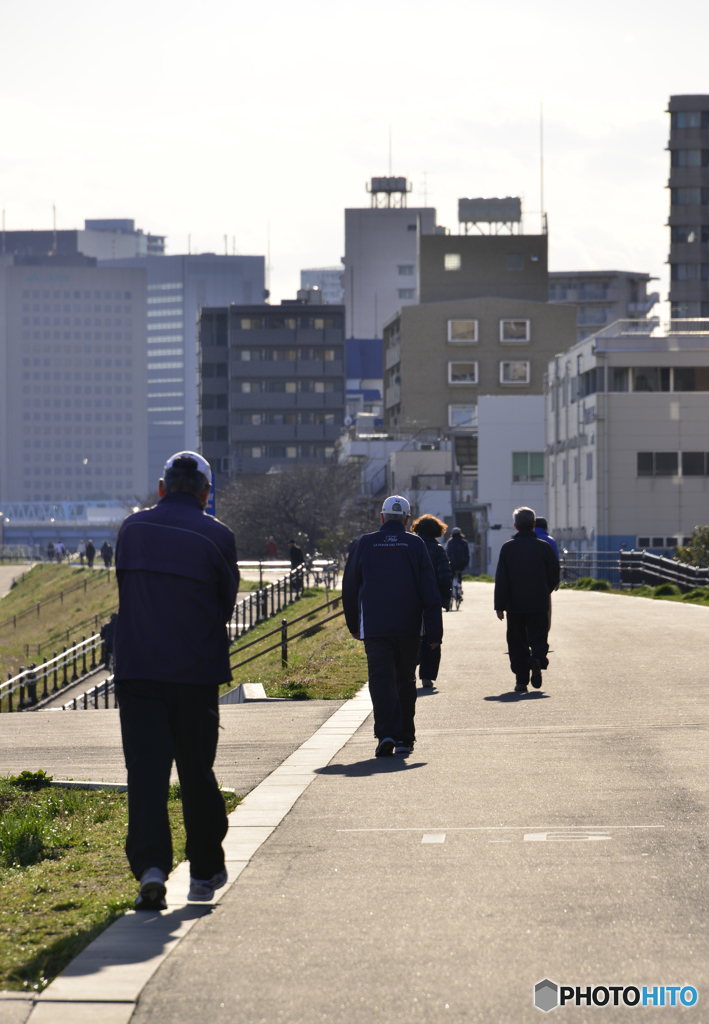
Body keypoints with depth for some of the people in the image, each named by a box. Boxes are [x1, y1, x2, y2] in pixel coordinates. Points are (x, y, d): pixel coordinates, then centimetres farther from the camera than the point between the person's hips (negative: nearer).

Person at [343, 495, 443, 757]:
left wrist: (354, 625, 19)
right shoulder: (415, 544, 1)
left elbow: (349, 588, 8)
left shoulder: (364, 544, 3)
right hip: (408, 627, 1)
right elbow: (430, 592, -3)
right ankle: (404, 738, 16)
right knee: (405, 681, 13)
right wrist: (434, 633, -2)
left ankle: (386, 733, -22)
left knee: (381, 679, -4)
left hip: (374, 627, -1)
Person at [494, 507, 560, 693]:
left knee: (517, 642, 8)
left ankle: (521, 681, 3)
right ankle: (537, 659, -27)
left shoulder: (507, 548, -2)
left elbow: (501, 580, -5)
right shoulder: (544, 547, -1)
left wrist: (500, 605, -2)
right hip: (539, 603, 0)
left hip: (515, 604, 0)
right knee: (538, 637, 5)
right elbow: (554, 577, 3)